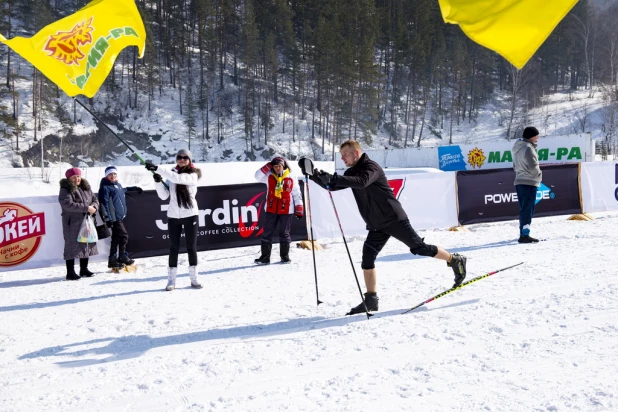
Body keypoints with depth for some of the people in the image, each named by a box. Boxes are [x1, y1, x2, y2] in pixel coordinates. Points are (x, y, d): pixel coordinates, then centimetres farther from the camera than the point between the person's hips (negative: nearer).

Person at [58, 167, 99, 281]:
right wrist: (86, 208, -22)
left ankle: (84, 269, 24)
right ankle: (70, 272, 1)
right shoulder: (65, 190, -8)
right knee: (72, 245, -5)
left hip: (86, 221, 7)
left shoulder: (86, 187, 13)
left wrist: (94, 207, -9)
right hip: (72, 223, -7)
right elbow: (68, 204, -22)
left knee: (86, 244, 11)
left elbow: (94, 199, 16)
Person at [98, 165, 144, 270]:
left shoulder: (118, 184, 15)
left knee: (116, 238, 12)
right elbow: (104, 203, -15)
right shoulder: (105, 187, -9)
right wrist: (107, 218, -20)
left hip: (120, 216, 9)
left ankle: (113, 260, 18)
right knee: (124, 235, -11)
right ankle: (123, 257, 1)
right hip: (114, 217, -9)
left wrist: (133, 188, 40)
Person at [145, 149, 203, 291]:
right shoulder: (171, 174, 7)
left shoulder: (193, 175, -5)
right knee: (173, 248, 6)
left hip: (190, 215, -3)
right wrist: (158, 182, -14)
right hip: (173, 215, 3)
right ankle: (171, 280, 10)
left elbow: (177, 178, -25)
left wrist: (157, 169, -29)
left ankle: (194, 279, 13)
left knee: (191, 247, 4)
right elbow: (164, 196, 2)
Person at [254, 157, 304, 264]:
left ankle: (285, 256, 18)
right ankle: (265, 257, 10)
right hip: (271, 210, 2)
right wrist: (267, 167, -12)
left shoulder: (291, 179, 0)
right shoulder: (269, 177, 5)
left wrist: (299, 210, 1)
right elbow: (257, 176, -5)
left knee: (284, 234, 6)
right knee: (267, 233, 3)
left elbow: (297, 195, 4)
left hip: (286, 211, -2)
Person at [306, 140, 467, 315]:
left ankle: (455, 260, 16)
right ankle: (371, 300, 4)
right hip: (376, 226, 8)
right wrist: (315, 176, -8)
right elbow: (333, 186, 9)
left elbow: (362, 182, -35)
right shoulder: (352, 172, 11)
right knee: (367, 259, -2)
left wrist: (334, 178, -42)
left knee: (419, 247, -3)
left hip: (394, 219, -8)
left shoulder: (371, 167, -14)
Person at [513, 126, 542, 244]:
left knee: (523, 209, 14)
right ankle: (525, 235, -9)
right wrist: (539, 173, -1)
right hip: (529, 182, -9)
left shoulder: (517, 148, 16)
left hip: (519, 182, 9)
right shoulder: (528, 148, -14)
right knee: (528, 210, -8)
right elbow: (533, 167, -19)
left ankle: (523, 234, 19)